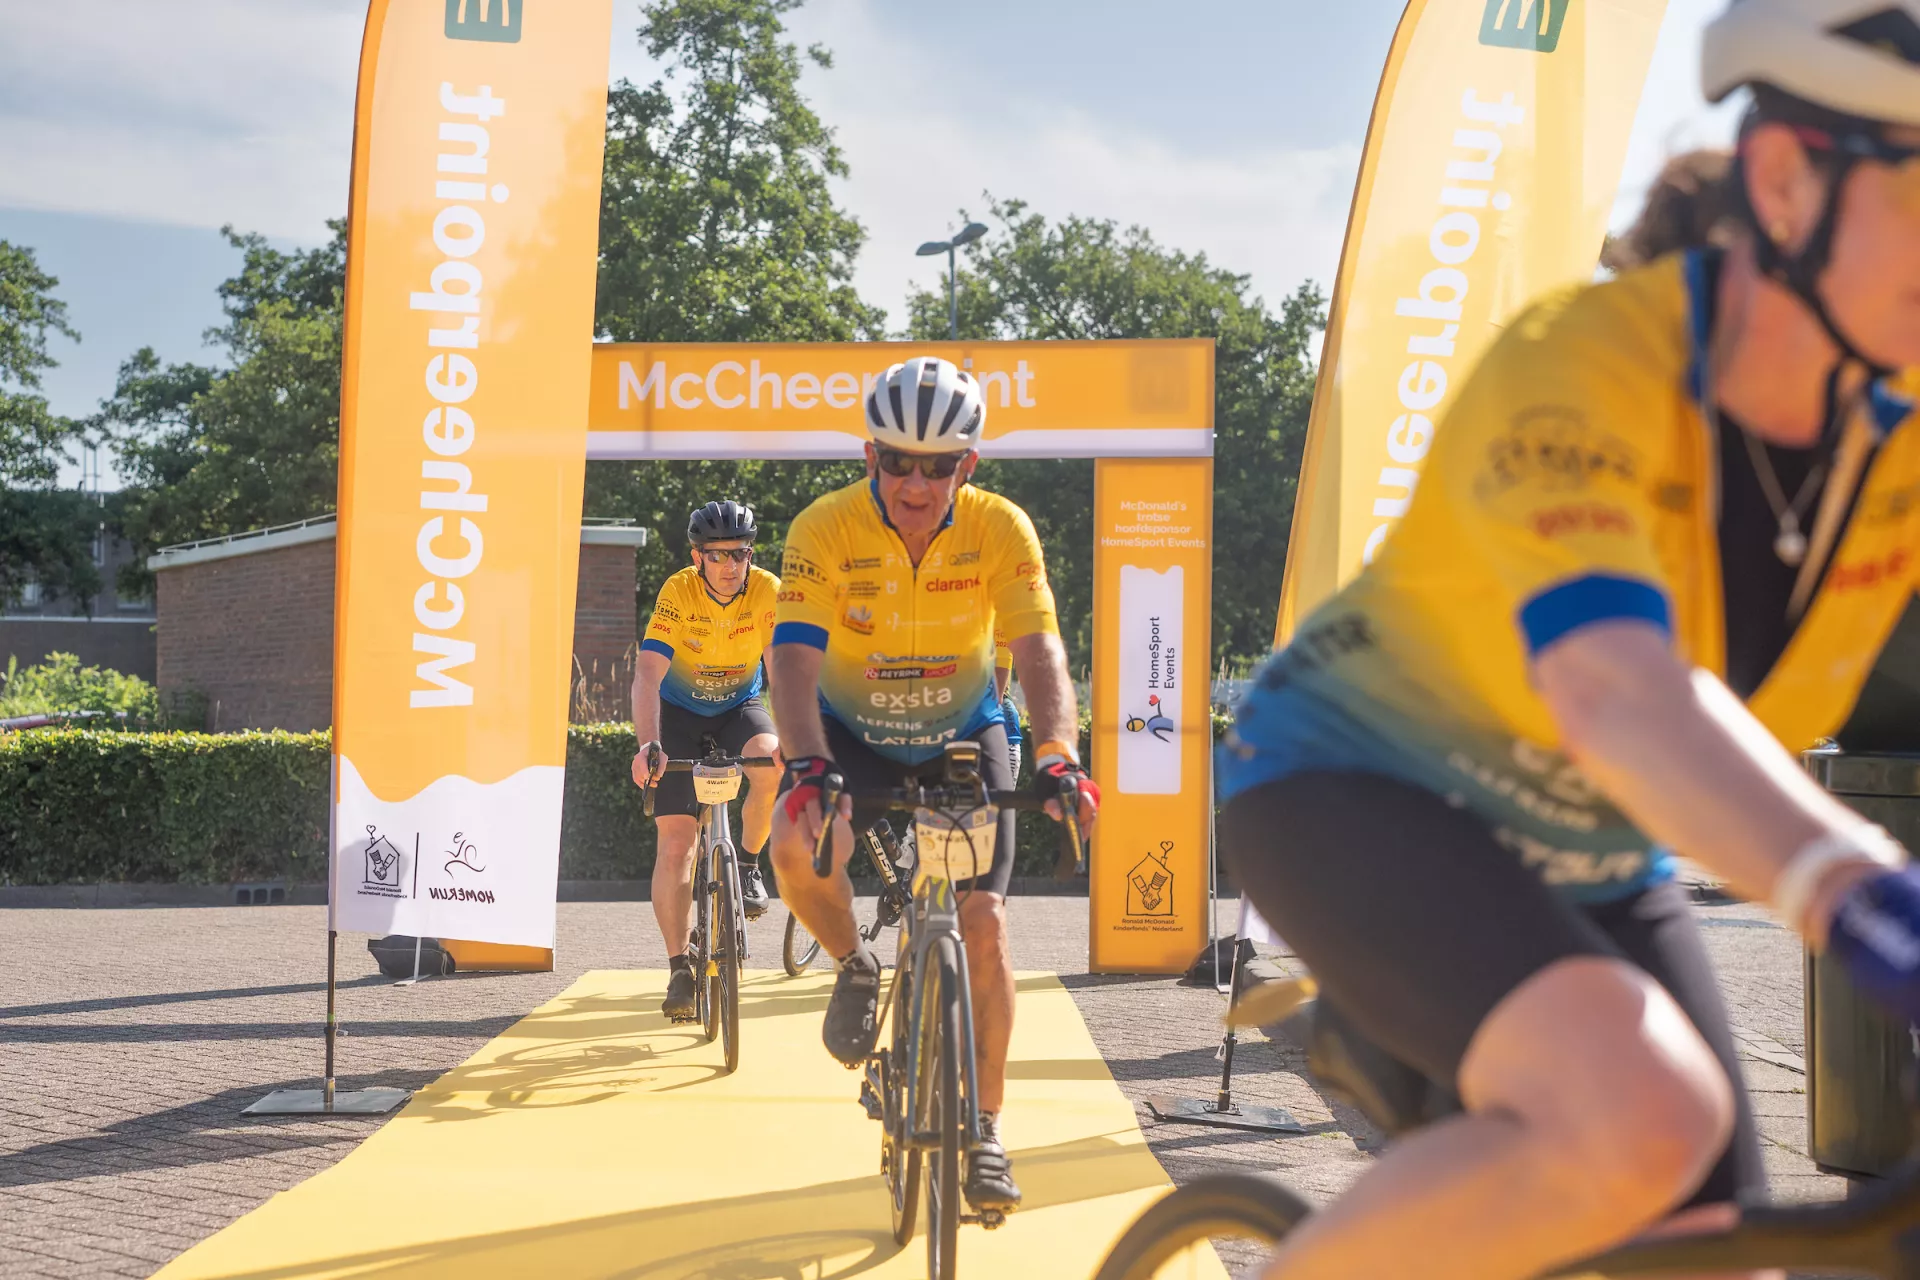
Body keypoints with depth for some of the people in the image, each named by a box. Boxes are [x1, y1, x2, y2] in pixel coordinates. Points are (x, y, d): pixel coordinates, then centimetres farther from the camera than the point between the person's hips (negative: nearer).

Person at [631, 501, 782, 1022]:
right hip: (680, 710, -1)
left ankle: (748, 865, -6)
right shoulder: (678, 593, -26)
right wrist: (648, 744, -48)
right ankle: (680, 968, -4)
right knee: (675, 841, -13)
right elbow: (647, 674, -34)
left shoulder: (768, 590, -22)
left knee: (771, 758, -33)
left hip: (740, 705, 1)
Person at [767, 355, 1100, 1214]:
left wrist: (1056, 756, -44)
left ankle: (985, 1131, 8)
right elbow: (793, 658, -31)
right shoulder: (826, 530, -23)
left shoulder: (1001, 530, -20)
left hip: (962, 734, 1)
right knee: (797, 846, -31)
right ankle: (856, 969, 2)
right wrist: (810, 766, -47)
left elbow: (1038, 651, -27)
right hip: (855, 733, 0)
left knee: (982, 925, -8)